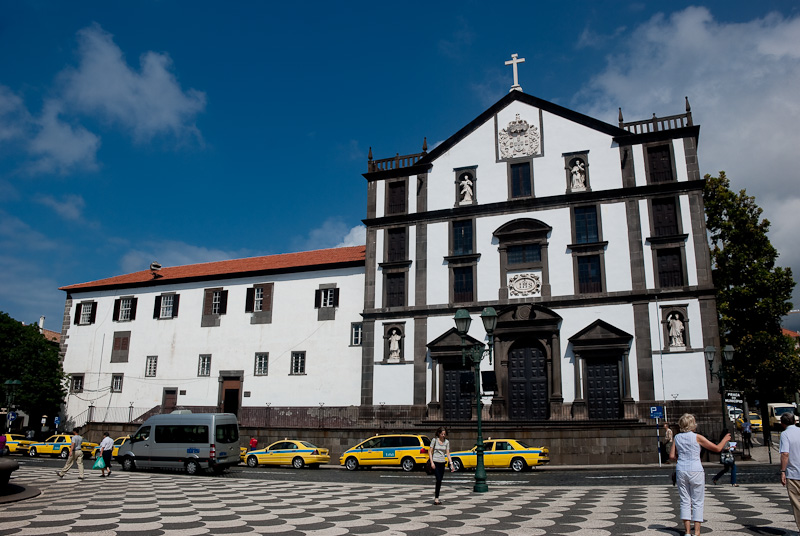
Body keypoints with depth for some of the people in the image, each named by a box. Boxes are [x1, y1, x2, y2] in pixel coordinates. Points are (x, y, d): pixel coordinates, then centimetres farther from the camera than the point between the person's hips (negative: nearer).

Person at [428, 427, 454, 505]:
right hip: (435, 462, -4)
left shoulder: (447, 442, 7)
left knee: (440, 481, 6)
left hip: (442, 463, 4)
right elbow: (430, 452, -2)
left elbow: (447, 453, 7)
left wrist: (451, 463, -2)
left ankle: (436, 495, 21)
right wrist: (432, 462, -11)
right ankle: (436, 498, -7)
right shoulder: (434, 440, -3)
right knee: (438, 480, -14)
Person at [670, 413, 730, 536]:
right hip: (695, 471, -3)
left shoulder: (677, 437, 4)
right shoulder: (697, 437, -7)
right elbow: (717, 448, 0)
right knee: (697, 502, 6)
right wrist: (725, 440, 17)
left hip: (681, 470, 3)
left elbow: (672, 456, 4)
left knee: (685, 501, 8)